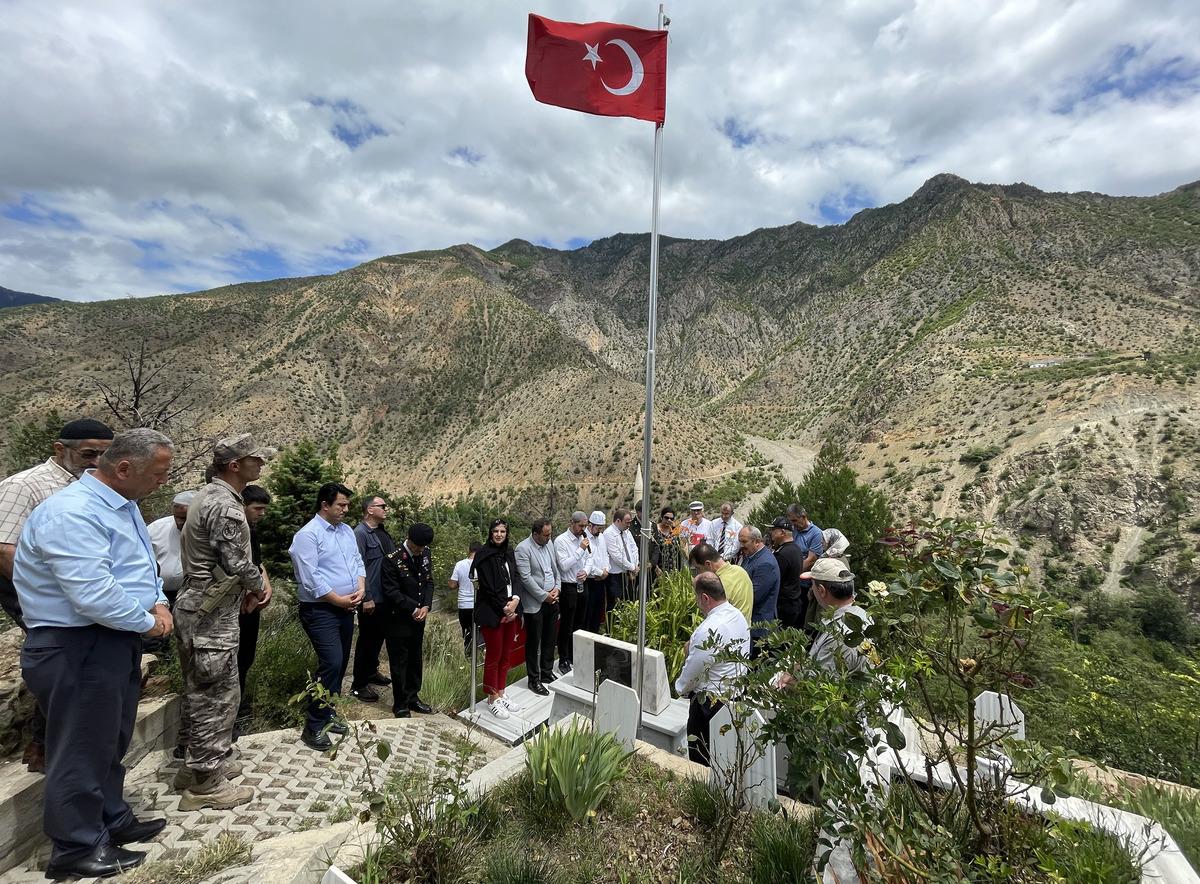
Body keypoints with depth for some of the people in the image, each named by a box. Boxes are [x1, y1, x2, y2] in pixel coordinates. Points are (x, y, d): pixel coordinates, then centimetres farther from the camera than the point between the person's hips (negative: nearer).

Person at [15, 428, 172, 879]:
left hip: (116, 644, 10)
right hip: (77, 649, -10)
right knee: (82, 749, 5)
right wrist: (148, 622, -16)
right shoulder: (73, 512, -24)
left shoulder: (121, 505, 9)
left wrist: (159, 602, -1)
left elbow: (142, 566, 17)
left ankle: (112, 820, 40)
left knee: (111, 740, 23)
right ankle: (77, 848, 23)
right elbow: (93, 595, -30)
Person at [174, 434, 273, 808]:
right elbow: (237, 563, -23)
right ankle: (205, 783, 11)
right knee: (219, 695, 0)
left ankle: (196, 763, 34)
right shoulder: (225, 505, -21)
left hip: (195, 606, 11)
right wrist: (259, 588, -4)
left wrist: (243, 590, 13)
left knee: (199, 691, 20)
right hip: (212, 615, -10)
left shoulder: (208, 495, 12)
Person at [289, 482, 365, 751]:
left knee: (340, 664, 13)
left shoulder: (346, 531, 11)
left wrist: (361, 588, -4)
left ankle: (326, 714, 29)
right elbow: (310, 578, -18)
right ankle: (313, 727, 0)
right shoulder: (308, 535, -13)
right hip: (320, 610, -8)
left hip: (346, 609, 8)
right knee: (331, 664, -14)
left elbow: (357, 561, 13)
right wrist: (339, 600, -13)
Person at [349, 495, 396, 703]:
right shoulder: (360, 533, -15)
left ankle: (371, 672, 38)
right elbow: (359, 567, -20)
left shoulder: (382, 532, 11)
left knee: (379, 636, 20)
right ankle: (359, 685, 16)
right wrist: (366, 598, -21)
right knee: (367, 639, 3)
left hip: (385, 597, 8)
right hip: (371, 598, -8)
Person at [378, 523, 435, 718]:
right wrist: (413, 609, -17)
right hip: (398, 620, -6)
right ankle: (400, 704, 22)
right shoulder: (392, 560, -20)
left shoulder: (426, 554, -1)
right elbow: (391, 592, -18)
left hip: (418, 619, 6)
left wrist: (426, 606, -8)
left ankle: (413, 697, 32)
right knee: (399, 663, 7)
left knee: (416, 660, 16)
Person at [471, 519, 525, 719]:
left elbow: (516, 579, 6)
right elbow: (487, 587, -13)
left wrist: (515, 599, -12)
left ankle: (501, 694, 27)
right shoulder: (483, 555, -9)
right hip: (492, 613, -6)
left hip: (512, 611, 6)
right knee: (493, 656, 3)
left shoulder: (509, 554, 10)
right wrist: (504, 608, -12)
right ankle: (492, 699, 17)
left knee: (505, 655, 13)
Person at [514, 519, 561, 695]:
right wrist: (544, 596, -15)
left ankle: (547, 672, 32)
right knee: (533, 643, 6)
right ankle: (534, 680, 19)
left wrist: (557, 588, 0)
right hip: (534, 604, -6)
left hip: (552, 600, 7)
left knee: (549, 640, 16)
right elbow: (526, 578, -19)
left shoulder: (549, 544, 7)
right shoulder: (522, 548, -16)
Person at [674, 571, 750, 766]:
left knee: (701, 756, 11)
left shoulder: (709, 630, -29)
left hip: (711, 700, -9)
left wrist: (680, 688, -1)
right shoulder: (738, 615, -2)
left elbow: (694, 668, -19)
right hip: (738, 690, 9)